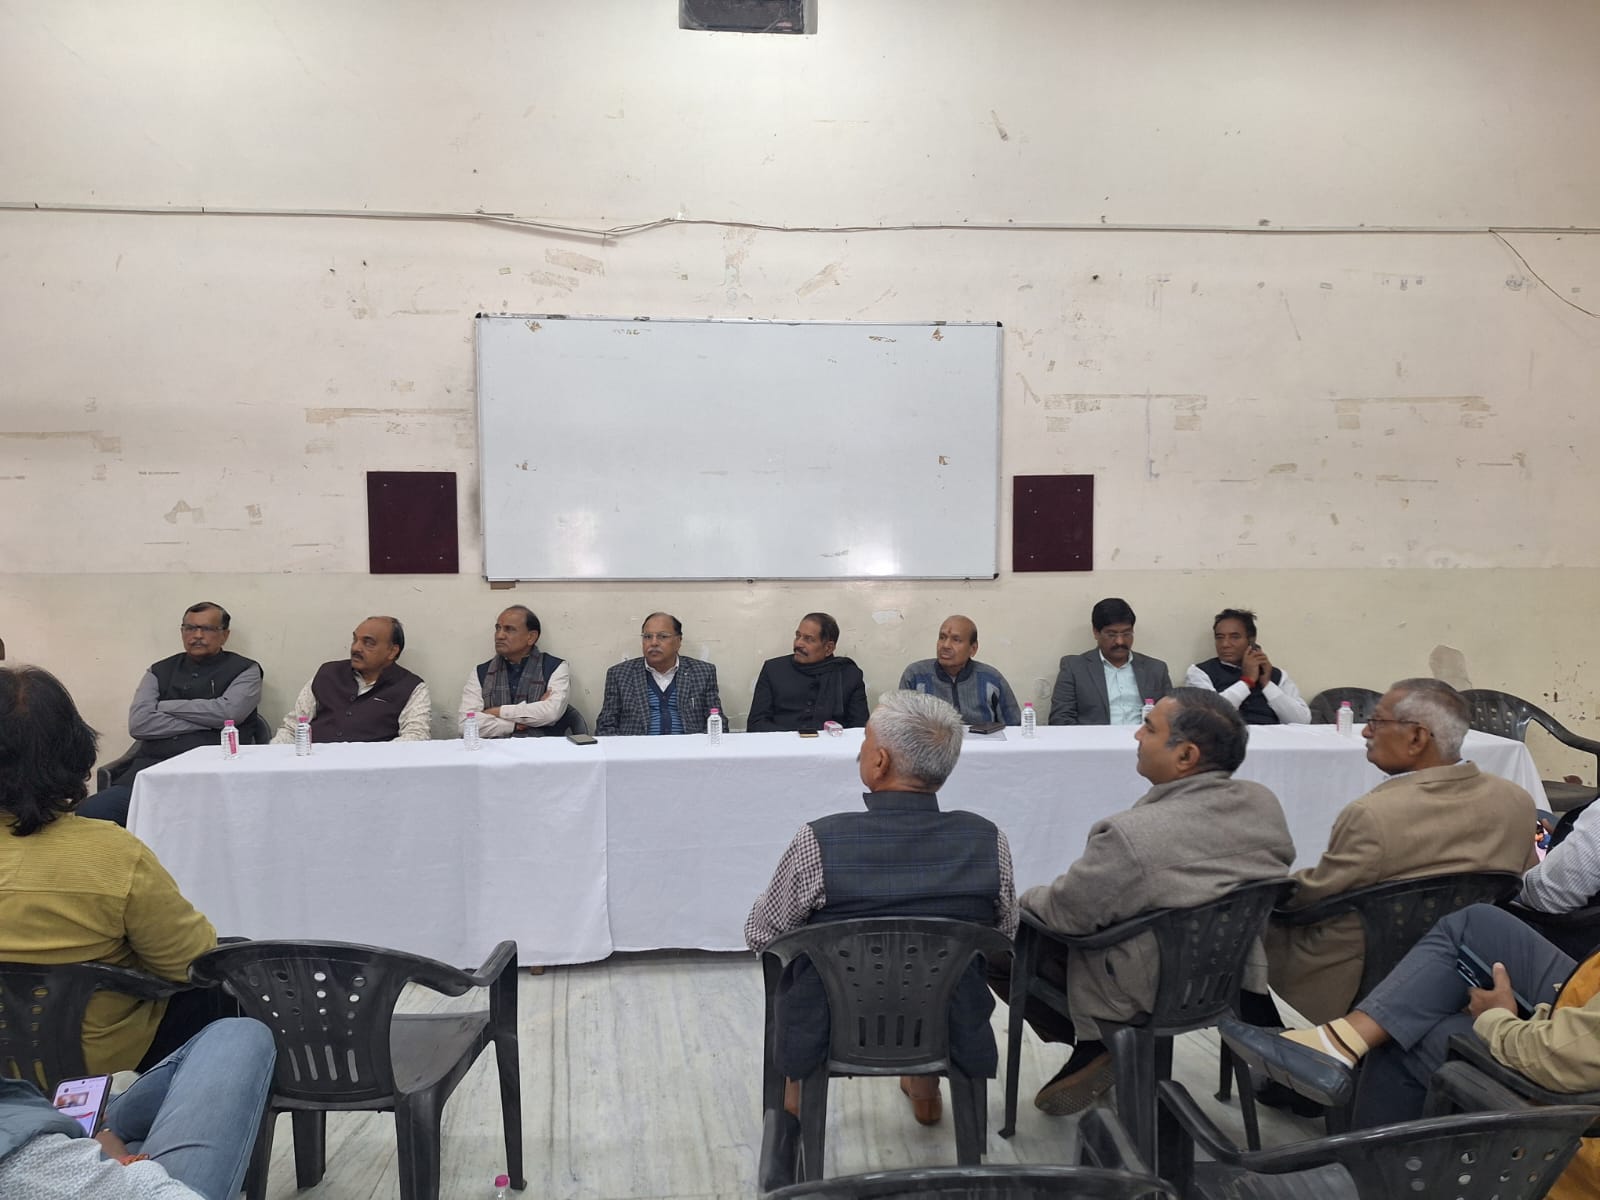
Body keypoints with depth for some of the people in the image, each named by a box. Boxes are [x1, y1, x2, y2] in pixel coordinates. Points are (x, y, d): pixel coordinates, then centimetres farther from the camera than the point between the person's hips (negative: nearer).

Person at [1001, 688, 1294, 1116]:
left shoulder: (1133, 835, -33)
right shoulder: (1265, 805, -12)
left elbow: (1063, 912, -19)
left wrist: (1026, 899, 4)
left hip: (1141, 994, -7)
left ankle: (1092, 1045, 14)